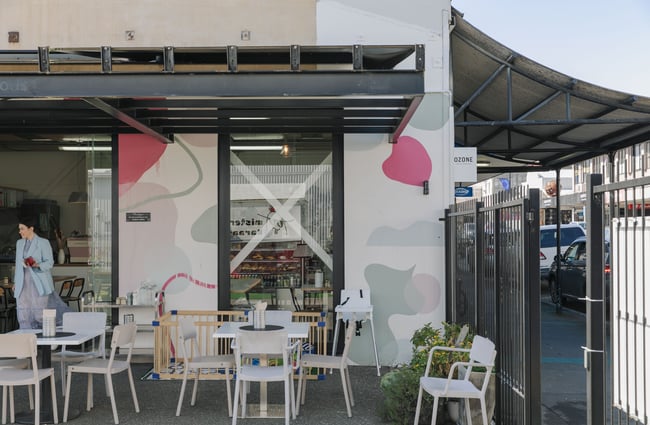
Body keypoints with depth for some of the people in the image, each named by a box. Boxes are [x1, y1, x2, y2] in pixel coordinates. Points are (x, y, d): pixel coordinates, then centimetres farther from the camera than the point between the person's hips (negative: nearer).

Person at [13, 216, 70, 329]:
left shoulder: (43, 242, -4)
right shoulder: (19, 243, 14)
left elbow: (49, 262, -6)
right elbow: (18, 263, 20)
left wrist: (37, 265, -24)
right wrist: (15, 282, 17)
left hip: (39, 283, -5)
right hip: (23, 284, 6)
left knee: (41, 314, -9)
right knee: (24, 315, 0)